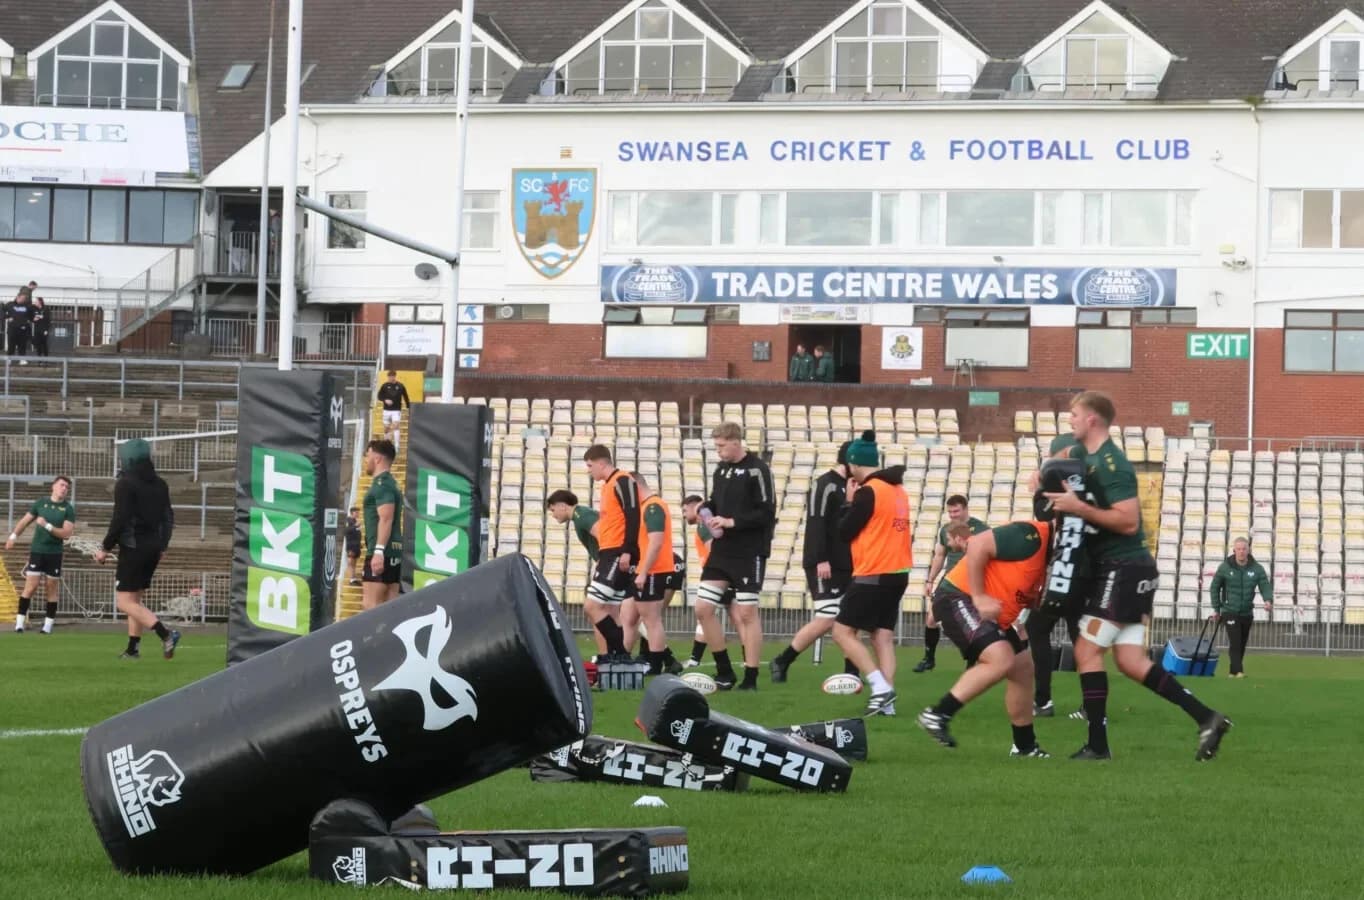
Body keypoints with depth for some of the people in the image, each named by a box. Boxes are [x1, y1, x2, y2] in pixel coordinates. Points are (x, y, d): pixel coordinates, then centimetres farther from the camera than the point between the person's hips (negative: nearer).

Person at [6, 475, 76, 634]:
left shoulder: (68, 509, -1)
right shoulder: (40, 503, 3)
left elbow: (66, 533, -10)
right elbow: (25, 521, 12)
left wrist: (47, 526, -19)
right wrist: (13, 537, 5)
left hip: (54, 553, 0)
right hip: (37, 550, 0)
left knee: (52, 589, 4)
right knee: (31, 587, -8)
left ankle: (48, 625, 11)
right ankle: (20, 622, -5)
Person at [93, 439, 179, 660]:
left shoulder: (125, 484, -11)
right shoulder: (159, 484, 11)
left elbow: (119, 520, -17)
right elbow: (168, 517, 14)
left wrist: (105, 548, -9)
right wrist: (161, 547, 23)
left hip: (133, 548, -8)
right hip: (153, 548, 8)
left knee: (125, 602, -7)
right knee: (134, 599, 17)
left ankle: (166, 634, -23)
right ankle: (133, 648, 14)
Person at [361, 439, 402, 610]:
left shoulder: (382, 484, -10)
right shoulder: (390, 483, 21)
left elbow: (386, 519, -21)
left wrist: (378, 551, -27)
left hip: (382, 552, -10)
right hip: (394, 552, 10)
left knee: (371, 604, -14)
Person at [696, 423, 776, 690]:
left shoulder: (757, 470, -11)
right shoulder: (721, 470, 10)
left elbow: (767, 513, -15)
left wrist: (732, 522, -18)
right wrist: (705, 511, -2)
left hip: (750, 553, -7)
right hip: (721, 551, 7)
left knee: (747, 613, -4)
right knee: (703, 608, 3)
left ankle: (750, 679, 3)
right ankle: (724, 673, 14)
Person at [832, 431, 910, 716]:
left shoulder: (868, 492, -14)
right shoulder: (898, 490, 11)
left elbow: (845, 531, -9)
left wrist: (850, 502, 5)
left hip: (873, 575, -8)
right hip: (898, 573, 8)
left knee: (843, 631, -3)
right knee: (883, 636, 7)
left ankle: (880, 686, -14)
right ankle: (886, 701, -2)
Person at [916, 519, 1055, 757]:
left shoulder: (1049, 552, 11)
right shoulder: (1030, 536, -20)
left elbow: (1030, 599, 17)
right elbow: (978, 545, -26)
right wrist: (978, 597, -23)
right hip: (958, 598, -11)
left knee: (1023, 668, 12)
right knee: (1001, 659, -26)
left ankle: (1025, 745, 25)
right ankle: (937, 716, -19)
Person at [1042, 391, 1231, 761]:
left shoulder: (1111, 464, -17)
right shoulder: (1083, 454, 13)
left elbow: (1129, 522, -22)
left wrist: (1079, 508, -24)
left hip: (1124, 570, -10)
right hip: (1120, 569, 10)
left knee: (1087, 650, -7)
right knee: (1131, 662, 5)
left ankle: (1098, 745, -4)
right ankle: (1206, 718, 3)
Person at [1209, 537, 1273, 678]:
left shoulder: (1257, 569, -1)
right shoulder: (1225, 567, -5)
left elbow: (1265, 586, -7)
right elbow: (1215, 587, 5)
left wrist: (1268, 600, -29)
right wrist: (1216, 609, 4)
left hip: (1247, 613, 3)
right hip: (1230, 612, -3)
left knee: (1242, 645, 10)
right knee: (1235, 643, -15)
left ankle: (1233, 672, 22)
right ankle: (1238, 671, -19)